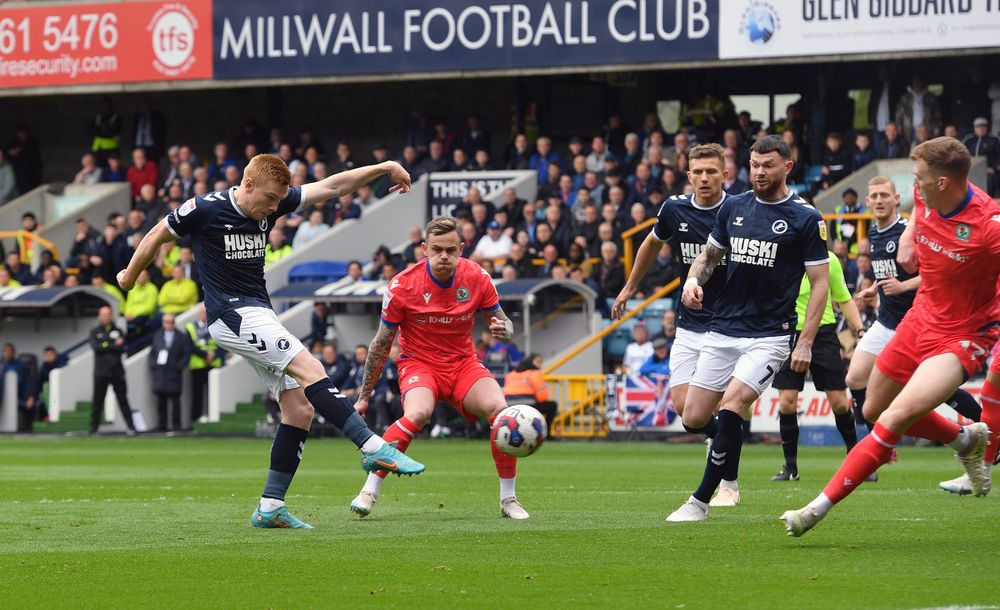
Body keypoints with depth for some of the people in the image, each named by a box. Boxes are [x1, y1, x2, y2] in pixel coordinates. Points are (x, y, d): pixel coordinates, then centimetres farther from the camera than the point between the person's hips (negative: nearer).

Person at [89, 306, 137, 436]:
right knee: (97, 401, 2)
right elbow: (96, 347, -7)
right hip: (101, 372, 0)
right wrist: (114, 345, -6)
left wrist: (106, 346, -9)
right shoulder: (94, 332, 9)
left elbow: (122, 348, -4)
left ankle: (130, 427, -1)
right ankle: (93, 428, 8)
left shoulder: (118, 331, 10)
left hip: (117, 371, 0)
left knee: (123, 399, -1)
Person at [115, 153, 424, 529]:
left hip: (258, 319, 8)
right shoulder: (205, 209, -11)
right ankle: (374, 448, -26)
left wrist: (384, 169, 4)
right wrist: (129, 277, 18)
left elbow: (331, 187, 9)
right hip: (232, 315, -8)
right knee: (311, 370, -22)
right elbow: (157, 236, 4)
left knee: (300, 408, 0)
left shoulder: (271, 205, 6)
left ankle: (270, 508, 1)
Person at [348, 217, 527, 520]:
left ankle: (508, 499, -8)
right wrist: (364, 396, 0)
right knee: (417, 414, -35)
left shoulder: (477, 278, -8)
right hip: (419, 363, -3)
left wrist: (503, 330, -21)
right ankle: (369, 492, -25)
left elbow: (503, 322, 6)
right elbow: (381, 344, -4)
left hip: (464, 363, 3)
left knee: (500, 410, -25)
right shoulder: (403, 286, -14)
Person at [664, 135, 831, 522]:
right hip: (722, 331, 5)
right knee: (693, 418, 2)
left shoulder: (806, 219, -5)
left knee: (731, 406, -23)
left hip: (769, 335, -5)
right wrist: (694, 280, -2)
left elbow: (820, 284, -4)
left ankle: (700, 501, -14)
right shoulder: (733, 207, 8)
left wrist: (806, 342, -11)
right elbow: (709, 254, 21)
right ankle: (729, 475, 32)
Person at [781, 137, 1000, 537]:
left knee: (893, 420, -22)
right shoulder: (927, 195, -8)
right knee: (874, 411, 21)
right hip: (921, 320, 8)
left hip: (963, 336, -8)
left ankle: (820, 507, -16)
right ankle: (966, 440, 44)